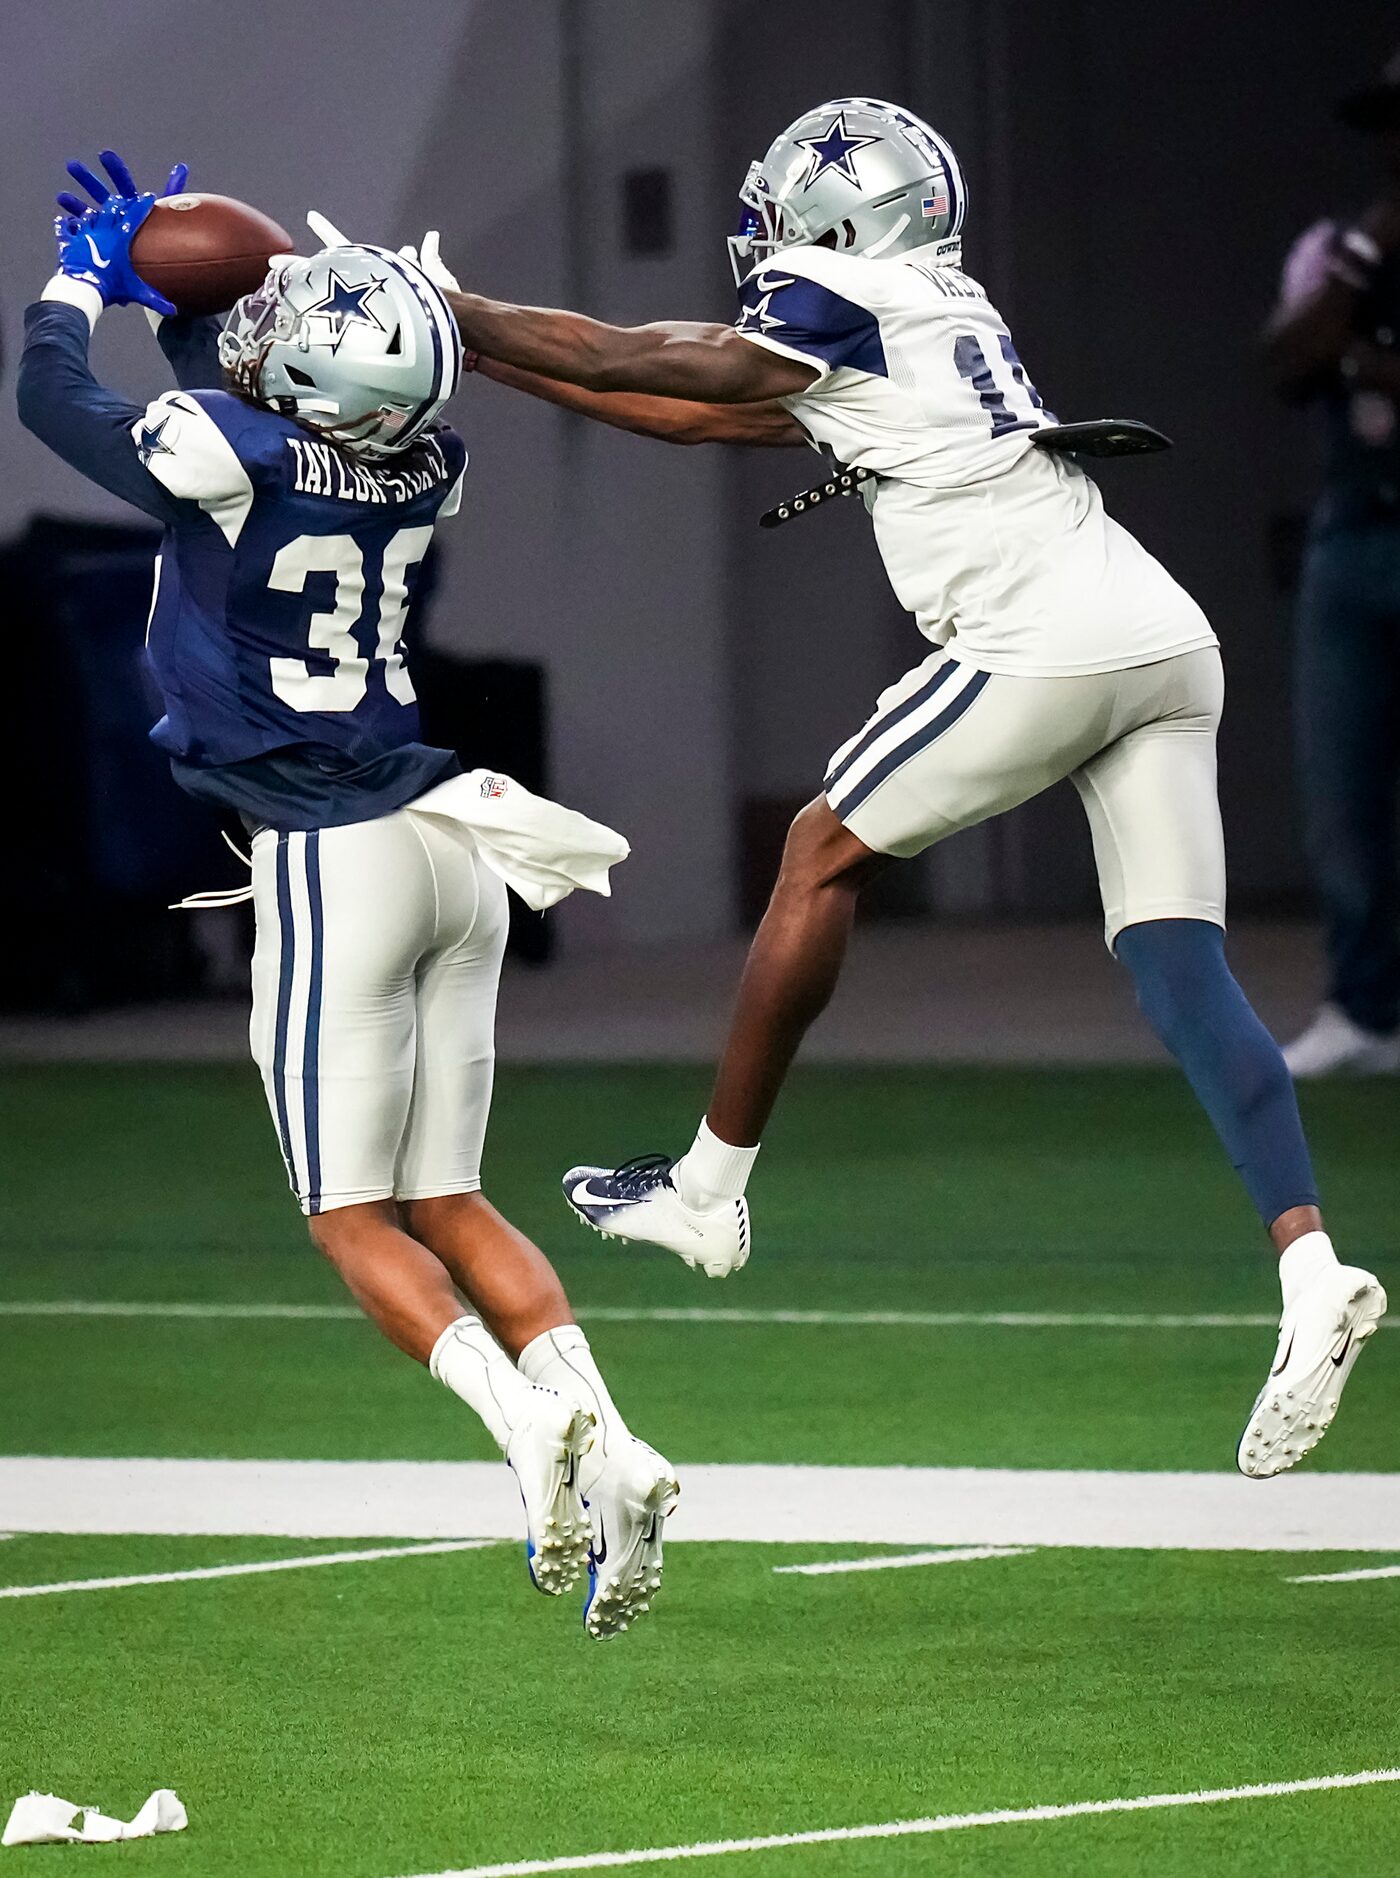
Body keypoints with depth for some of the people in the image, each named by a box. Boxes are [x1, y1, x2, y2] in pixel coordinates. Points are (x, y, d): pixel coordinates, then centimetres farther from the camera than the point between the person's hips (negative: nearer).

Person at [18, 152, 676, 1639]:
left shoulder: (230, 457, -16)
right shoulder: (428, 468, 2)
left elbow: (52, 399, 4)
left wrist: (86, 279, 20)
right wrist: (177, 294, 33)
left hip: (334, 858, -6)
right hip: (453, 848, 6)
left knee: (354, 1218, 1)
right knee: (449, 1203, 11)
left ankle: (533, 1423, -22)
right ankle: (605, 1447, -8)